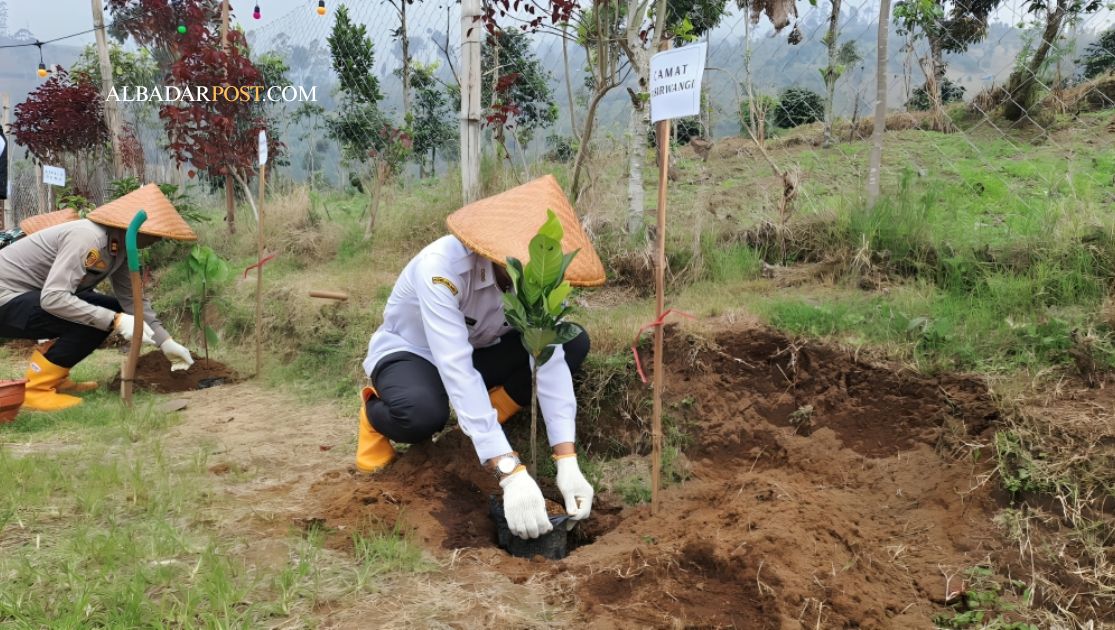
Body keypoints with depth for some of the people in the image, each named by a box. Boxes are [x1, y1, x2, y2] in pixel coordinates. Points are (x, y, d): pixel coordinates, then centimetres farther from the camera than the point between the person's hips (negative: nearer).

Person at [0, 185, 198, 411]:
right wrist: (115, 321, -34)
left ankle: (52, 378, 11)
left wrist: (165, 342, -2)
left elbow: (131, 299, 2)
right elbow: (52, 298, -34)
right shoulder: (89, 238, -28)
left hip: (32, 294, 9)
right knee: (93, 320, -25)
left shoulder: (120, 245, 0)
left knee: (113, 311, 6)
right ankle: (35, 389, -12)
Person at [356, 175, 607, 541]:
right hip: (408, 353, -5)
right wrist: (511, 472, -50)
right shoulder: (442, 266, -37)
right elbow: (456, 371, -44)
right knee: (425, 412, -41)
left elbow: (549, 357, -27)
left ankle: (484, 420, -3)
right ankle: (376, 413, -4)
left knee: (574, 343, -16)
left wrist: (567, 461, -36)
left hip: (477, 350, 5)